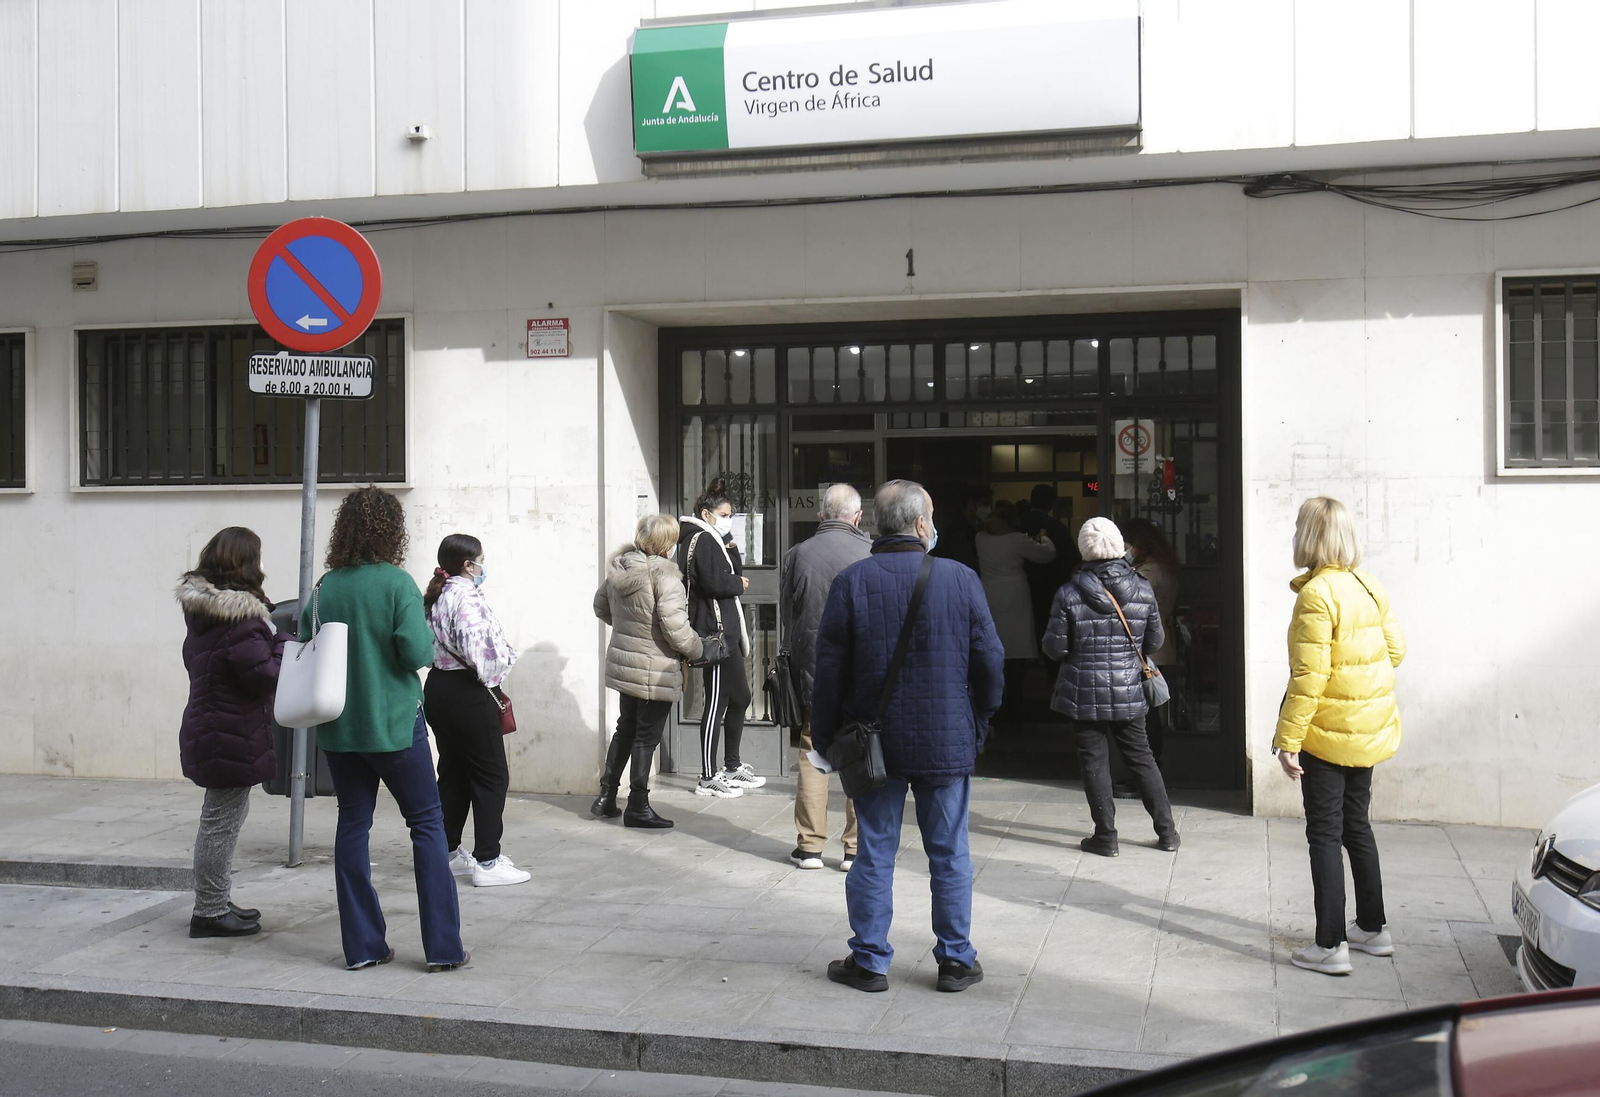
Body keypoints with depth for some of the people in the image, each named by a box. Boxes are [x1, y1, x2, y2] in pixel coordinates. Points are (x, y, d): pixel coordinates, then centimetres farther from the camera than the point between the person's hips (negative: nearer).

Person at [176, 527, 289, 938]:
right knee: (222, 820, -1)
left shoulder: (202, 609, 9)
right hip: (232, 736, -10)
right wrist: (284, 644, -6)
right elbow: (264, 675, -23)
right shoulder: (241, 618, -22)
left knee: (223, 817, 19)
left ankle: (216, 903, 29)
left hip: (207, 729, 10)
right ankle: (210, 912, 8)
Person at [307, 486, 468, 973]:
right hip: (393, 723, -4)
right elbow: (416, 650, -18)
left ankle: (362, 945, 13)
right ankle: (443, 946, 5)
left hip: (338, 727, 4)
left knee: (353, 825, 11)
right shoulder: (396, 582, -13)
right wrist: (428, 638, 2)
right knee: (427, 823, 6)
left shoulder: (326, 586, 0)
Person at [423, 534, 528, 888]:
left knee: (453, 773, 17)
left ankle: (448, 853, 24)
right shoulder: (466, 597, -17)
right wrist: (504, 660, -7)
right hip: (467, 695, -10)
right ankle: (487, 862, -2)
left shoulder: (436, 596, 13)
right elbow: (477, 647, -26)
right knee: (492, 776, -3)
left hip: (438, 689, 10)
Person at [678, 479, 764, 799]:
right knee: (717, 701, -7)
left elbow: (736, 570, 14)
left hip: (726, 630, 11)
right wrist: (739, 584, -5)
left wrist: (729, 543, 3)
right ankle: (708, 778, -3)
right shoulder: (703, 540, -12)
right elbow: (715, 583, -22)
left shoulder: (711, 539, 21)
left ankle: (732, 766, 28)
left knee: (740, 697, 17)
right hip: (715, 631, -11)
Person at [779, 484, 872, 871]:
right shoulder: (872, 554, -9)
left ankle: (810, 846, 13)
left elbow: (785, 617, 7)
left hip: (811, 673, 2)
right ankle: (856, 848, 10)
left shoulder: (796, 555, -1)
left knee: (812, 756, 11)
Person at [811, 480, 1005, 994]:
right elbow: (991, 663, -1)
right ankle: (957, 960, 18)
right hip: (948, 743, 0)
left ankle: (869, 960, 15)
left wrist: (826, 738, 7)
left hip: (874, 741, 0)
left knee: (874, 853, 8)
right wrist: (977, 722, 13)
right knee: (950, 854, 10)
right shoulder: (961, 580, -5)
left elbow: (829, 668, -3)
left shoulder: (851, 581, -6)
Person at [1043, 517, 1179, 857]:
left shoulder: (1069, 595, -12)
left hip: (1085, 694, -3)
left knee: (1095, 762, 6)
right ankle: (1167, 831, 19)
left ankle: (1105, 836, 10)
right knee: (1141, 759, 15)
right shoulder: (1143, 590, -3)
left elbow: (1055, 647, -7)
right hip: (1129, 692, 3)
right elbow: (1154, 642, 5)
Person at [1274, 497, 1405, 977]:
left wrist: (1288, 739, -20)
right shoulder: (1370, 586, 3)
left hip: (1328, 733, -8)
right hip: (1370, 731, 8)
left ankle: (1330, 945, 3)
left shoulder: (1316, 594, -20)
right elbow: (1395, 650, 10)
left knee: (1325, 835, 0)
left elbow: (1309, 676, -23)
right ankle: (1373, 929, 30)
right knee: (1356, 825, 20)